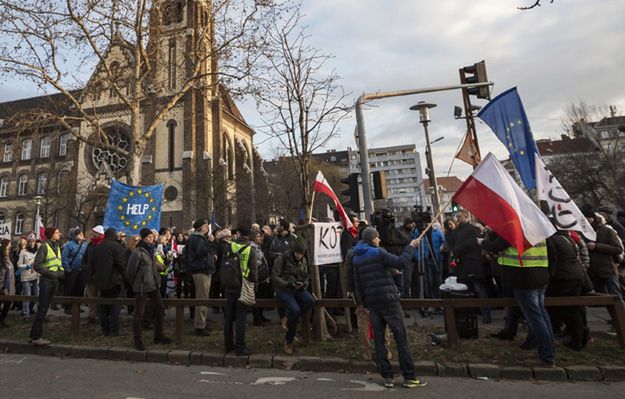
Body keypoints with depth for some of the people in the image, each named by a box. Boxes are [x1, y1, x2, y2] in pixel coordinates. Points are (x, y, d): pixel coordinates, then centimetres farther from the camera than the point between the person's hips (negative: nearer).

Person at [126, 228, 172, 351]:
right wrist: (134, 284, 1)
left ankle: (158, 336, 26)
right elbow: (130, 271, -10)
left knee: (160, 309, 12)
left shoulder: (153, 250, 9)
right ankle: (138, 340, 19)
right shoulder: (138, 253, -15)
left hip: (154, 285, 8)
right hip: (142, 286, -8)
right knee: (139, 313, 5)